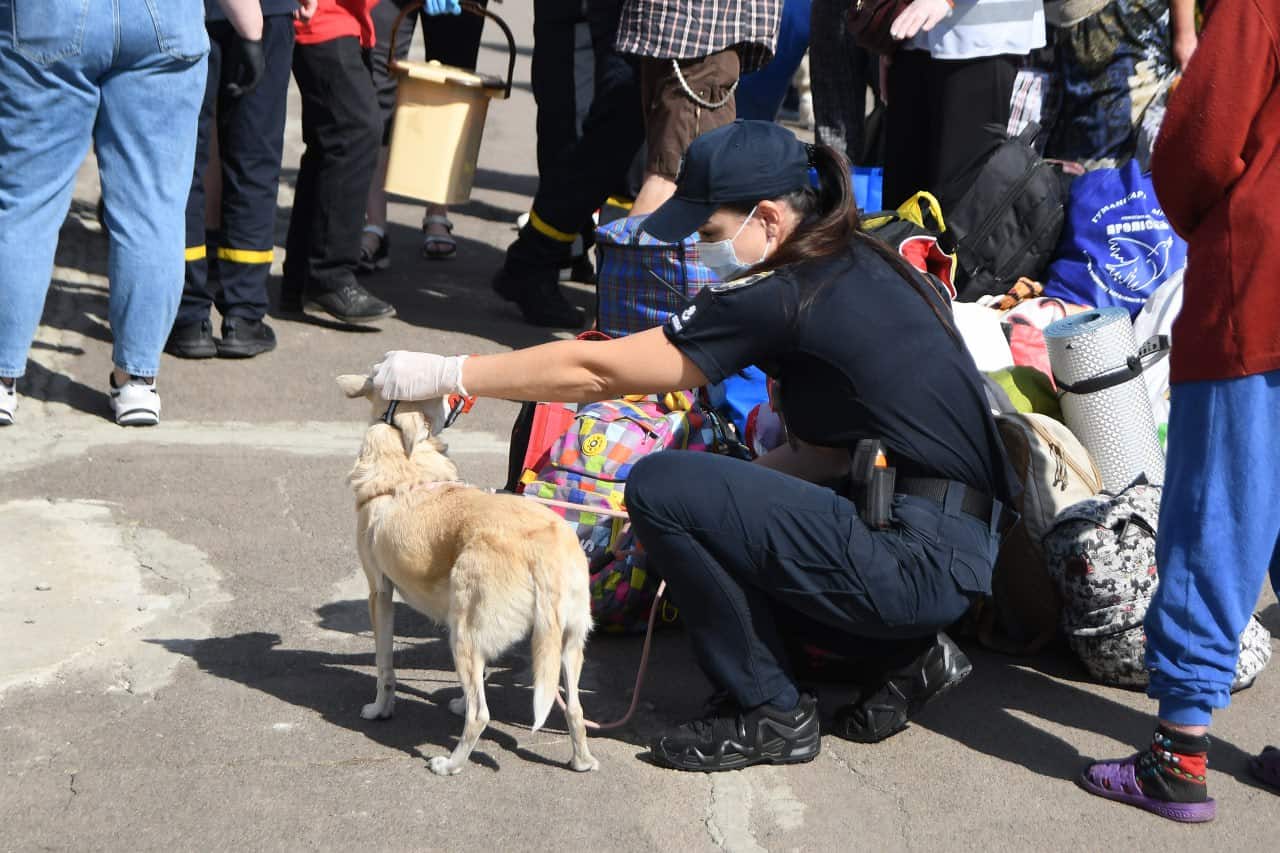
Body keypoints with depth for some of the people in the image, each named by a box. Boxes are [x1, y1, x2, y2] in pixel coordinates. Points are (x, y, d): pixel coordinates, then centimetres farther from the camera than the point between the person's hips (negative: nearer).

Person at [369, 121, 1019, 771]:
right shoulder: (859, 268, 12)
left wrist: (444, 373, -3)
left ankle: (770, 714, 0)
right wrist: (718, 493, 8)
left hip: (919, 560, -10)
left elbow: (593, 371, -11)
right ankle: (907, 651, 15)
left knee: (658, 487, -12)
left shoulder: (783, 299, -15)